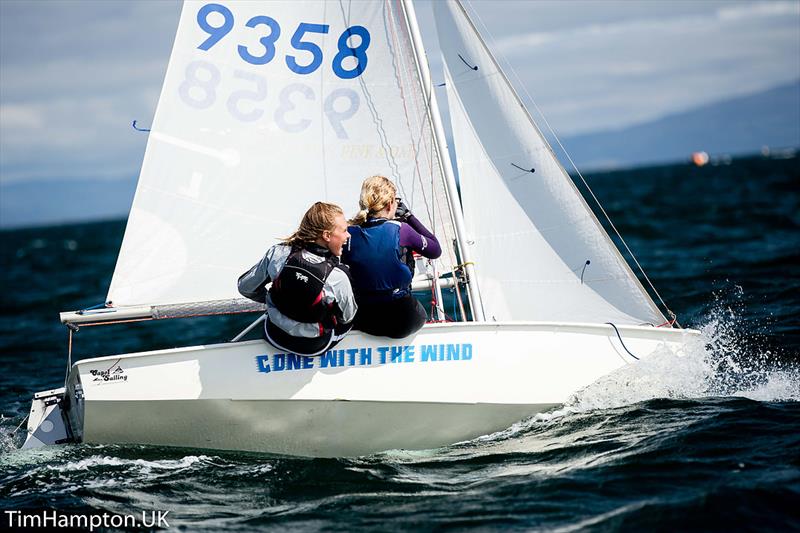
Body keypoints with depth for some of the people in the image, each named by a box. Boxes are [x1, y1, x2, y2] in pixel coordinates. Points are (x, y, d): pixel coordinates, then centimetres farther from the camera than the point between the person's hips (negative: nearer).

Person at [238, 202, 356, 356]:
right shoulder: (338, 277, -28)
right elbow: (347, 317, -9)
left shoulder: (278, 253, -20)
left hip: (275, 337, 3)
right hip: (314, 347, -3)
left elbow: (245, 286, -7)